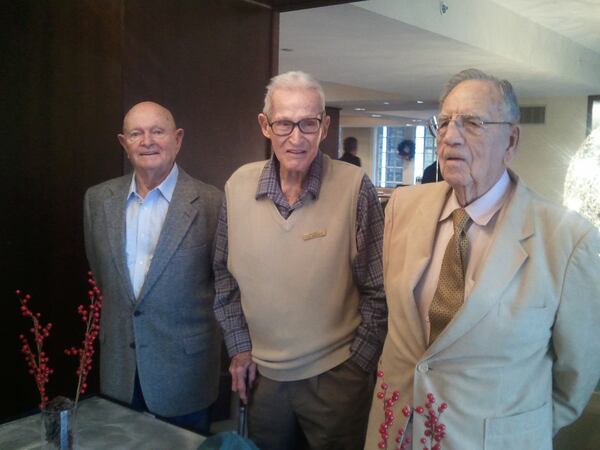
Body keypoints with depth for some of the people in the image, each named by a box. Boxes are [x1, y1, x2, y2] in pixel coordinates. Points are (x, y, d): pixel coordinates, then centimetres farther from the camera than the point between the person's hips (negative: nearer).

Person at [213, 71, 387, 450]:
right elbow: (226, 275, 7)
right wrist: (239, 346, 6)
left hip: (335, 375, -3)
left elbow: (377, 290, -8)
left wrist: (359, 364, -6)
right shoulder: (239, 185, -5)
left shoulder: (354, 187, -15)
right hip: (262, 372, 4)